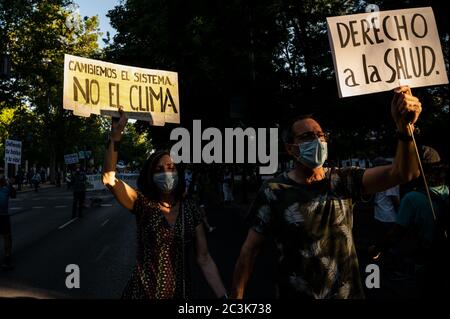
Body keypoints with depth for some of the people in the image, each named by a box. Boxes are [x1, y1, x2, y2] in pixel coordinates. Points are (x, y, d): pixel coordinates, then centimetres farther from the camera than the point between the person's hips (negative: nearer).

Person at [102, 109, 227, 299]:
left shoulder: (191, 210, -2)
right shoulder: (144, 205, -7)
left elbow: (204, 259, -3)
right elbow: (109, 178, -21)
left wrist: (223, 296, -12)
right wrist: (116, 135, -29)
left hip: (181, 292, 2)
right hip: (143, 291, -1)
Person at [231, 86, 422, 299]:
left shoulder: (344, 180, -4)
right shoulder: (274, 192, -12)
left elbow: (403, 173, -16)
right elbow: (249, 251, -9)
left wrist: (405, 128, -33)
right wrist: (237, 297, -11)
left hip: (348, 294, 3)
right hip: (296, 294, -3)